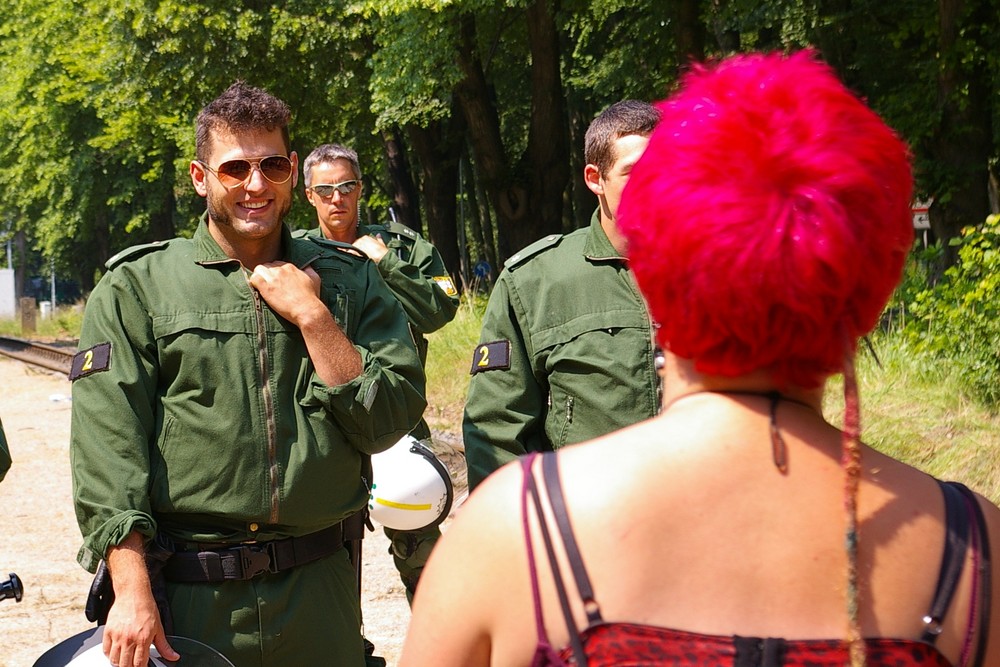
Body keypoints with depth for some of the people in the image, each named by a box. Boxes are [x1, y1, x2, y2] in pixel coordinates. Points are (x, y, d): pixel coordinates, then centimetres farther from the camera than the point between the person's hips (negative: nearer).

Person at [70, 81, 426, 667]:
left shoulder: (349, 281, 8)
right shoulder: (136, 286, 1)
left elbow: (389, 421, 1)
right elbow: (107, 443, -7)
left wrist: (311, 315, -8)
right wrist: (132, 592, -16)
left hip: (318, 596, 2)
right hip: (185, 596, -2)